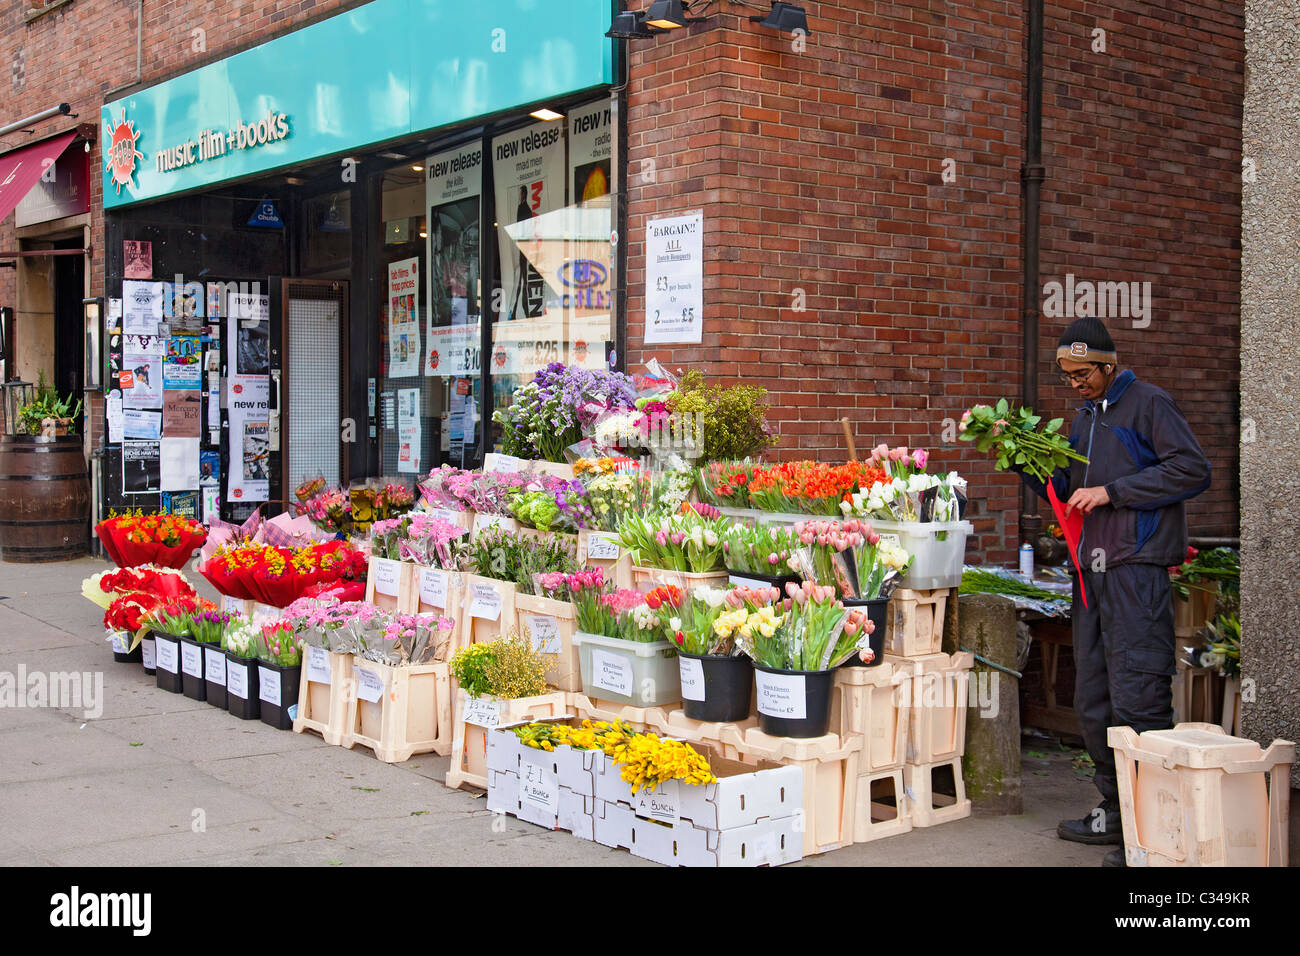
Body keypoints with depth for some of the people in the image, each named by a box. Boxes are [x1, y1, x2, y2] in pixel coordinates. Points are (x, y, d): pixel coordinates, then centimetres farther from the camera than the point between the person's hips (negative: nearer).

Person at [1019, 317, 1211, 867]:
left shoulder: (1148, 403, -2)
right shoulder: (1084, 418, 21)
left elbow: (1193, 471, -12)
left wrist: (1111, 491, -13)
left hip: (1137, 572, -8)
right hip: (1092, 573, 8)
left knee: (1138, 700, -10)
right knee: (1093, 701, 11)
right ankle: (1115, 811, 22)